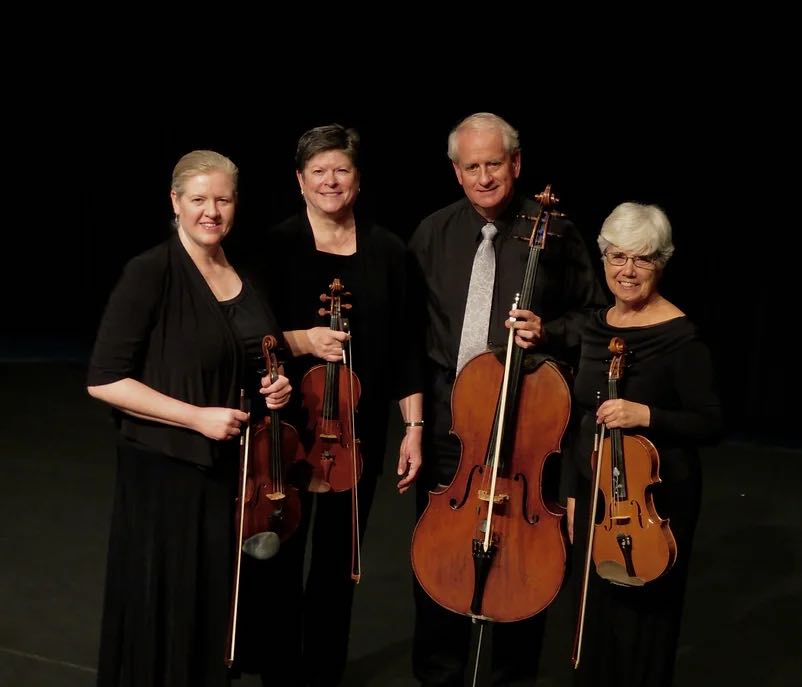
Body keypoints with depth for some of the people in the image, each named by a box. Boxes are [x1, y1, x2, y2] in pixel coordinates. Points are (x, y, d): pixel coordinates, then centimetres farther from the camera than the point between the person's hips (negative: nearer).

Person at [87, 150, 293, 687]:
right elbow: (104, 380, -16)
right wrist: (197, 416, -20)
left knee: (218, 610, 11)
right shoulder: (150, 273, -12)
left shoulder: (246, 278, 7)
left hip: (235, 470, 6)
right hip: (165, 470, -6)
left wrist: (275, 388, 1)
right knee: (161, 616, 3)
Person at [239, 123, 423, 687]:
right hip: (287, 426, -1)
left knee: (338, 559, 9)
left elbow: (402, 346, 4)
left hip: (358, 431, 2)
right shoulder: (275, 245, -2)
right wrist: (299, 339, -20)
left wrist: (414, 427, 0)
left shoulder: (387, 250, 4)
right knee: (278, 554, 2)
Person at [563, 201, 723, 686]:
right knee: (597, 612, 15)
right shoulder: (598, 327, 6)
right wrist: (573, 492, 13)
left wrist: (646, 415, -28)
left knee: (641, 619, 4)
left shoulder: (680, 336, -14)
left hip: (656, 497, -6)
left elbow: (710, 423, -14)